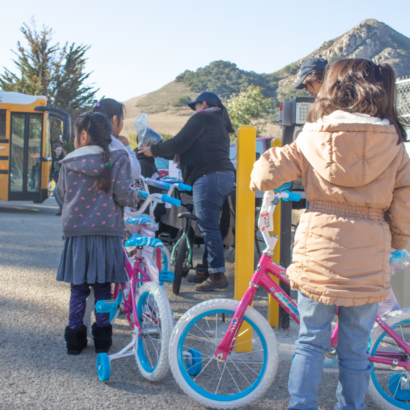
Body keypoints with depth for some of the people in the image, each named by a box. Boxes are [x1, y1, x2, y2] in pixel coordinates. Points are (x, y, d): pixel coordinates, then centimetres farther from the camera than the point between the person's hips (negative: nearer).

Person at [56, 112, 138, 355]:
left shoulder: (69, 162, 1)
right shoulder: (118, 159, -4)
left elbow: (61, 195, 11)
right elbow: (123, 195, -11)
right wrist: (135, 199, 10)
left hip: (76, 233, 1)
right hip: (107, 232, -1)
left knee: (78, 289, 10)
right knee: (103, 289, 9)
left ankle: (75, 339, 14)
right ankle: (102, 339, 14)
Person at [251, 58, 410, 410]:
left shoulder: (313, 137, -2)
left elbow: (267, 173, -5)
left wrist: (259, 181, 18)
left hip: (318, 252, 0)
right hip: (368, 259, 1)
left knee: (311, 342, 13)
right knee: (355, 350, 13)